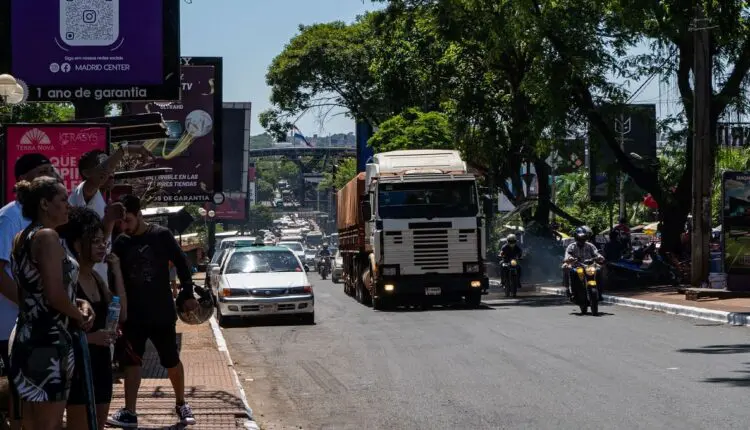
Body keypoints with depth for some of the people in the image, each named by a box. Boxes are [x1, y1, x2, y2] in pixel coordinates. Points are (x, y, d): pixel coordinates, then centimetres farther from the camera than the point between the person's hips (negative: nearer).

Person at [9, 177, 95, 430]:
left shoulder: (22, 238, 15)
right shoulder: (47, 236, -14)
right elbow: (55, 295, -22)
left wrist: (78, 303, 11)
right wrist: (80, 315, -4)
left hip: (27, 337, 10)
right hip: (48, 341, -10)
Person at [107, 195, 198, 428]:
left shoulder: (161, 235, -9)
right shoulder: (120, 243, 1)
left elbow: (181, 264, -2)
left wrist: (187, 294, -3)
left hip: (162, 313, -2)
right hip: (132, 315, 2)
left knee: (172, 361, 9)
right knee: (131, 362, 1)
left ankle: (181, 405, 27)